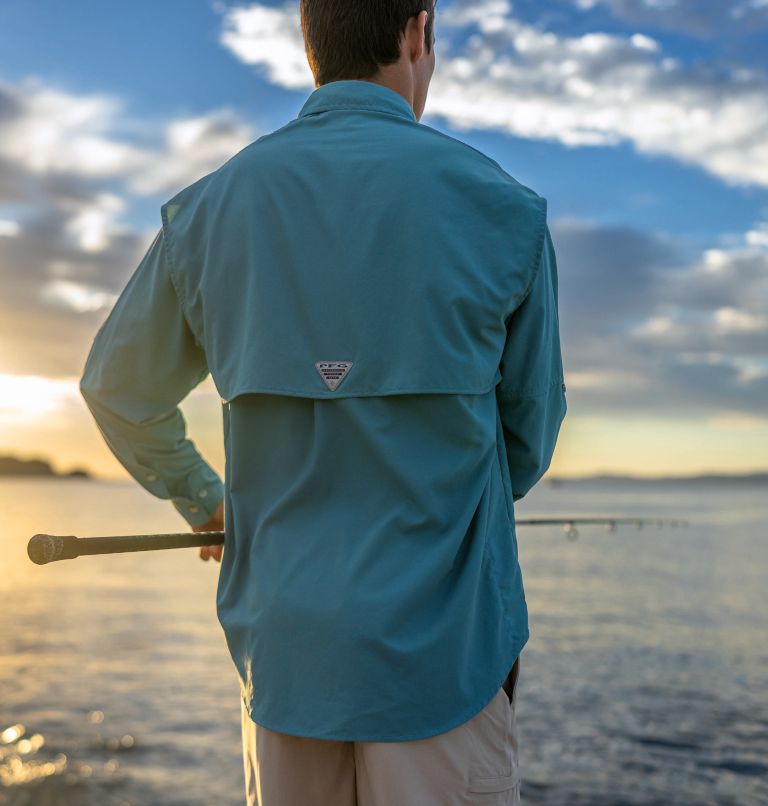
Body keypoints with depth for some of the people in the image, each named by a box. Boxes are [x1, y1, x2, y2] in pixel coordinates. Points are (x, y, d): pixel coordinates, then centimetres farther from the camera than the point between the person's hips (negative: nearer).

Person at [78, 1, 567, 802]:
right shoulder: (502, 209, -8)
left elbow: (117, 388, 13)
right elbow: (530, 423, 5)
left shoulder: (208, 209, 0)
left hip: (282, 646, 4)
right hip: (442, 649, -3)